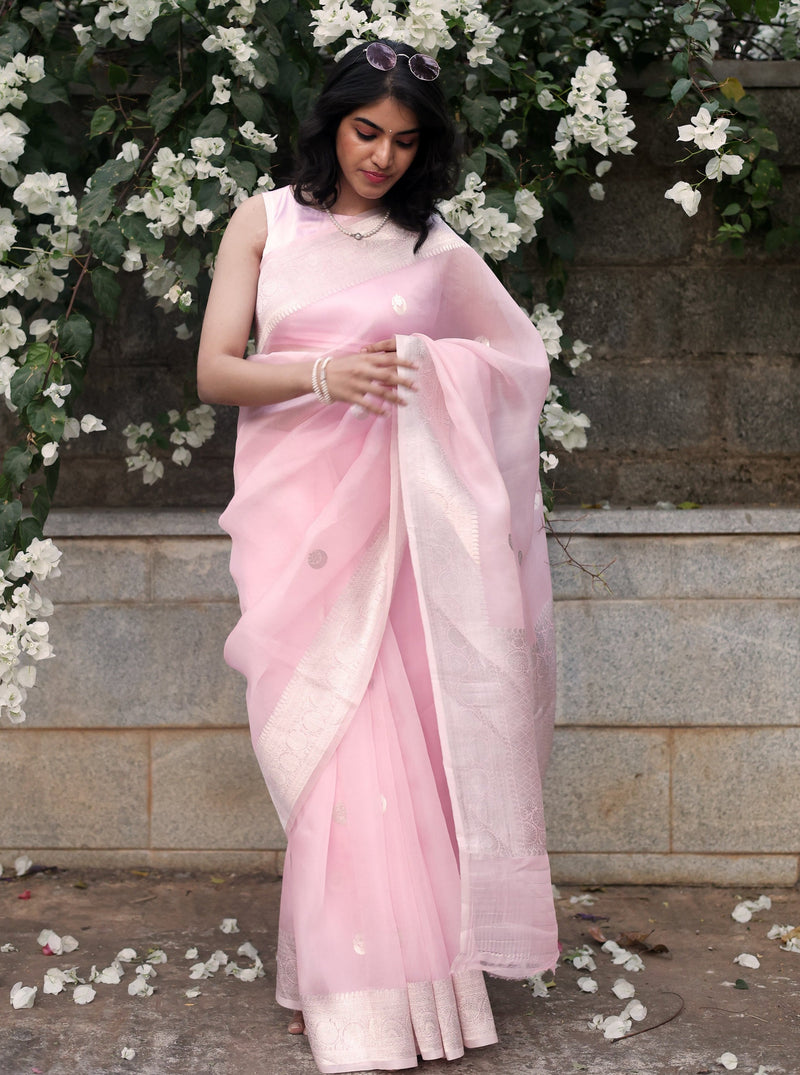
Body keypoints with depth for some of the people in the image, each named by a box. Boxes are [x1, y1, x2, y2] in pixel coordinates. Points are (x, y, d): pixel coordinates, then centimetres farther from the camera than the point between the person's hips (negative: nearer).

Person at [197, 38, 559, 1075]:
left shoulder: (437, 249, 9)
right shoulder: (266, 221, 8)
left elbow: (523, 358, 18)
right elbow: (215, 371, 1)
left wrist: (420, 368, 0)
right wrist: (324, 375, -16)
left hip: (402, 512, 1)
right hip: (296, 509, -1)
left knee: (402, 731, -4)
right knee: (335, 736, -6)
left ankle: (409, 967, 6)